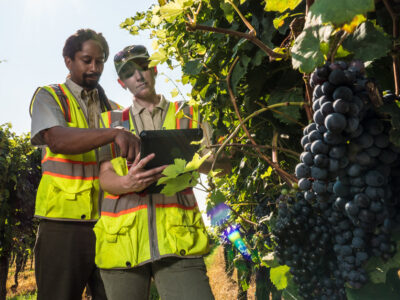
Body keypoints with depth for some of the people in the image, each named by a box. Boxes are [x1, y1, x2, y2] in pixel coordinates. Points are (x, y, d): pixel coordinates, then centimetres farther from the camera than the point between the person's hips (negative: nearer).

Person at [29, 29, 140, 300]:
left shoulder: (112, 108, 18)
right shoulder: (49, 97, 6)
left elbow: (131, 153, 14)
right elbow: (57, 139, -15)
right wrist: (114, 133, -29)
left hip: (109, 221, 4)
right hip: (64, 220, -4)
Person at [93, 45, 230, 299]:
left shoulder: (186, 115, 17)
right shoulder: (113, 122, 18)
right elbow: (105, 177, 6)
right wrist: (128, 183, -17)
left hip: (177, 236, -1)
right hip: (122, 238, 1)